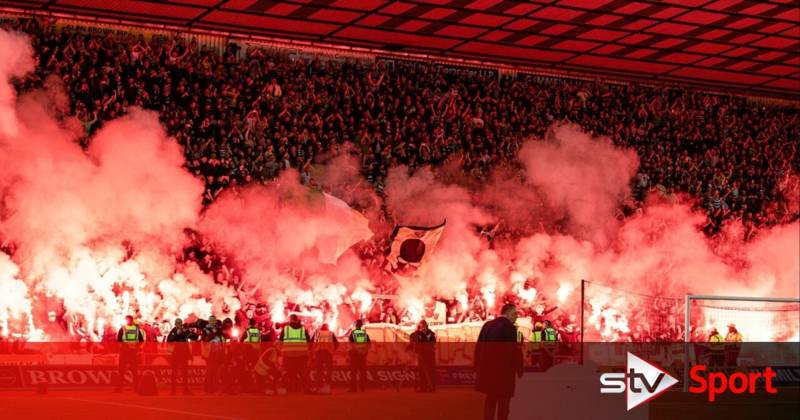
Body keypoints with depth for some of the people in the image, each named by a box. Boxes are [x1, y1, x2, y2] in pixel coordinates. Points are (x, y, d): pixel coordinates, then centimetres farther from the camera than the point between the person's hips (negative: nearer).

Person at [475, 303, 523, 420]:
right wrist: (519, 370, -7)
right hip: (504, 370, -6)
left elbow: (479, 347, 9)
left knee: (490, 399, 16)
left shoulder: (487, 325, 7)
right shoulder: (509, 328, -13)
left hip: (487, 369, 6)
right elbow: (514, 351, -17)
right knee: (503, 401, 4)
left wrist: (477, 368, 15)